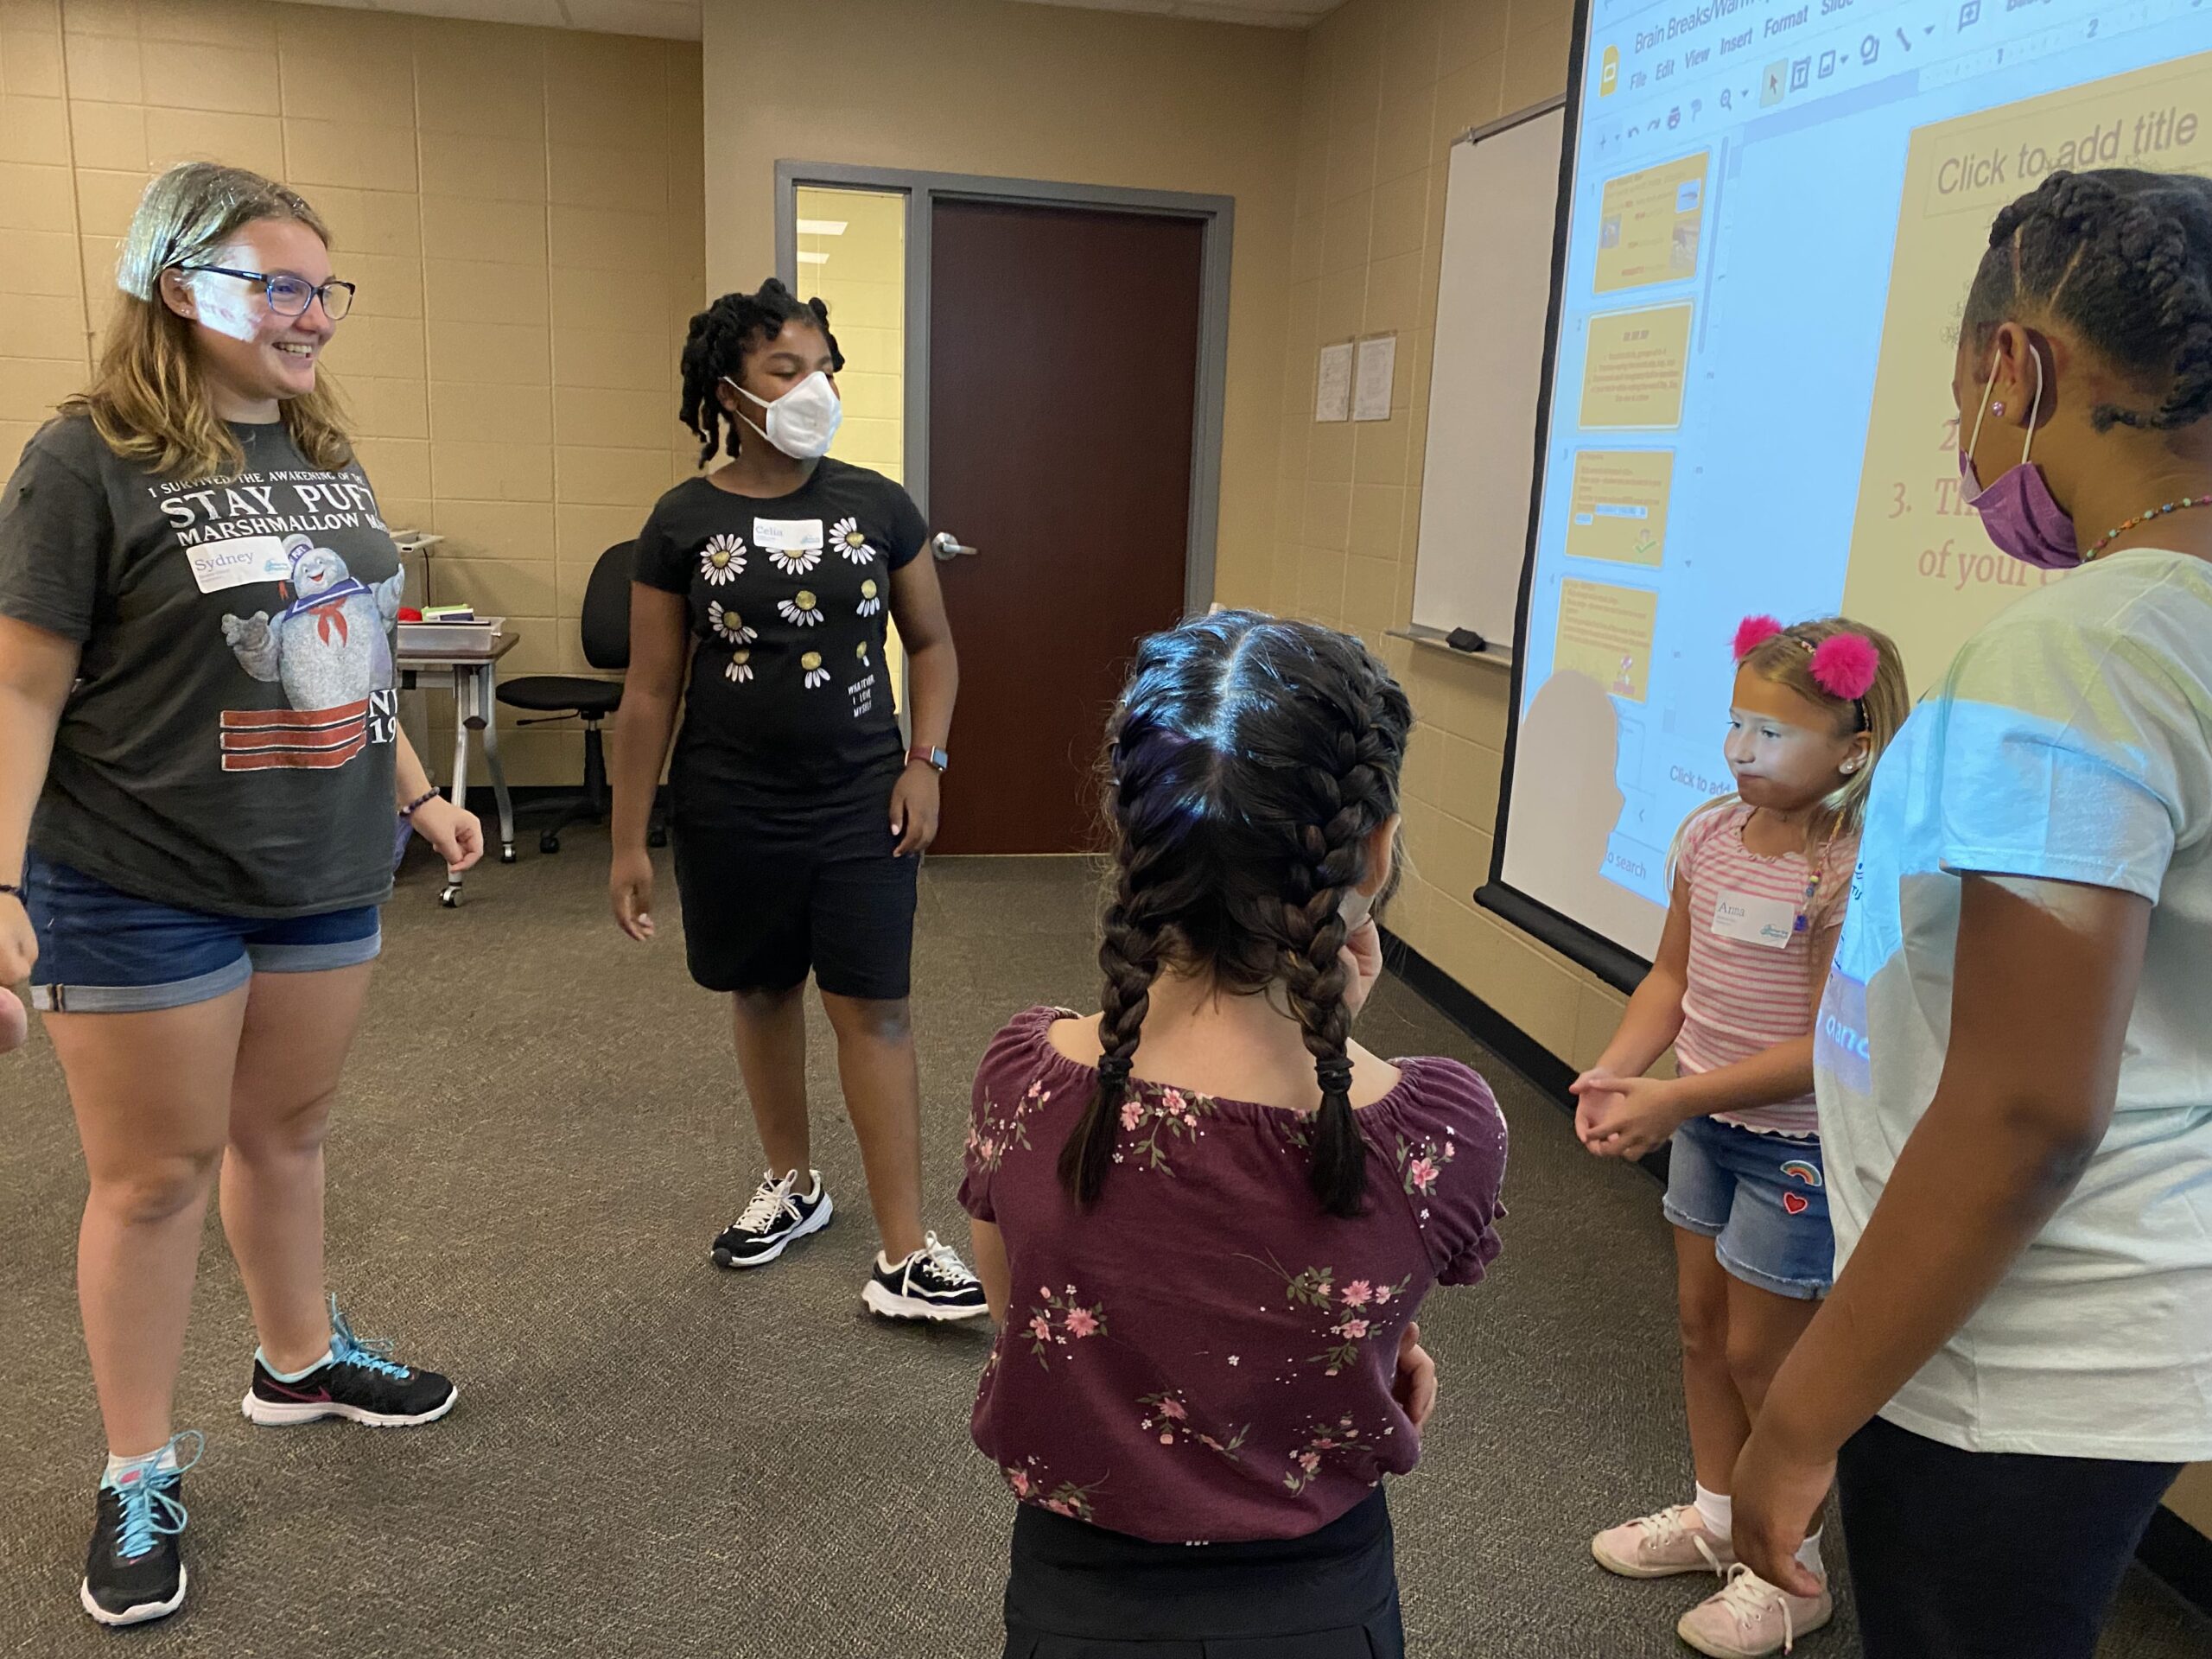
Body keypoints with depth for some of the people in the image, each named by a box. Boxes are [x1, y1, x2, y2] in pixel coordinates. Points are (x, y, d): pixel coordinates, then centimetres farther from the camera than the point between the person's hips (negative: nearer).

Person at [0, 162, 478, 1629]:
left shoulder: (328, 457, 8)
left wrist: (421, 797, 16)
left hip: (326, 879, 5)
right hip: (144, 892, -5)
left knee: (288, 1131, 18)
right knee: (157, 1175, 6)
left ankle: (300, 1359, 40)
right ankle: (140, 1478, 23)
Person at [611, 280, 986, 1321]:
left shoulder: (878, 506, -1)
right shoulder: (685, 521, -4)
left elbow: (932, 643, 9)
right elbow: (651, 690, -1)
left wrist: (925, 762, -4)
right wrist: (629, 841, -2)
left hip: (861, 804, 0)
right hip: (733, 811, 0)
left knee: (873, 1007, -2)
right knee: (763, 994, 14)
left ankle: (905, 1258, 4)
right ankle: (791, 1184, 37)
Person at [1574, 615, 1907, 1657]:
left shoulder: (1855, 871, -24)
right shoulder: (1709, 836, -4)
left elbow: (1828, 1049, -25)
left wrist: (1679, 1098, -27)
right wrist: (1617, 1071, -11)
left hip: (1797, 1146, -7)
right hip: (1707, 1123, 7)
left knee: (1760, 1352, 7)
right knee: (1702, 1323, 19)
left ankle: (1792, 1572, 31)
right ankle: (1715, 1517, 42)